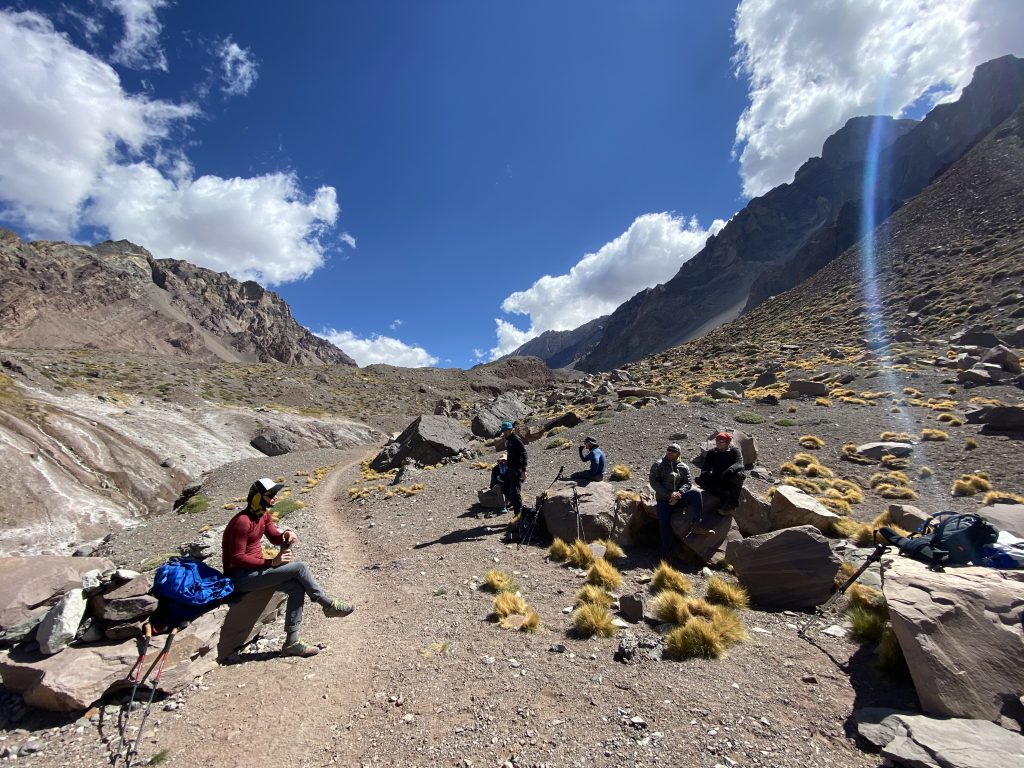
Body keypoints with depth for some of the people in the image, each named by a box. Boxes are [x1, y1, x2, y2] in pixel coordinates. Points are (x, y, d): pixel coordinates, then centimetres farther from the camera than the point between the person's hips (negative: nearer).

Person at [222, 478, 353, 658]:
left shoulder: (264, 515, 5)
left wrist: (286, 535, -11)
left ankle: (291, 643, -1)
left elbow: (275, 538, 14)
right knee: (299, 568, -20)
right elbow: (237, 558, -23)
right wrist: (271, 562, -25)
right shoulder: (243, 522, -23)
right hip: (240, 576, -9)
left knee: (297, 588, -9)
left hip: (255, 569, 9)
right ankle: (328, 604, -1)